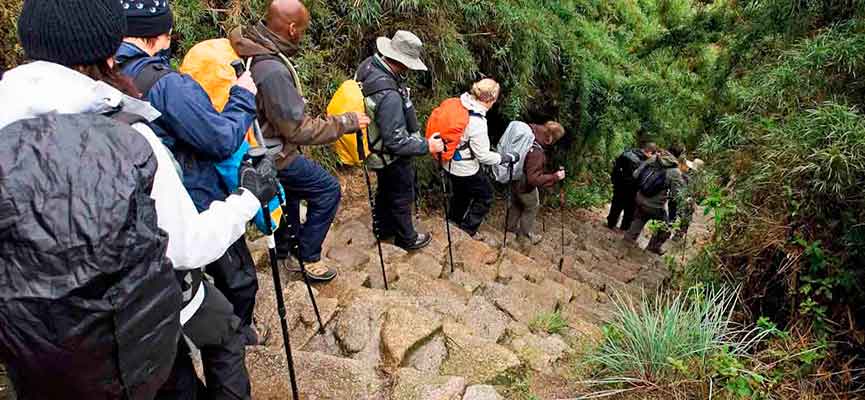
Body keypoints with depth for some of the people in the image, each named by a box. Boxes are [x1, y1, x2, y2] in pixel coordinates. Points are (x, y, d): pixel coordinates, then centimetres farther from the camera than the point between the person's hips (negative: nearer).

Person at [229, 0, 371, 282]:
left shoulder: (249, 47, -2)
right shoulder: (273, 71, -31)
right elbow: (298, 129, -27)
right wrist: (346, 122, -20)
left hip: (259, 145, 10)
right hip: (274, 156, -10)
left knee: (289, 191, 28)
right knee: (328, 190, -1)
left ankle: (286, 249, 45)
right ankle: (309, 257, 12)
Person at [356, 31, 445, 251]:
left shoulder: (369, 64, -13)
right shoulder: (389, 96, -40)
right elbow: (396, 143, -33)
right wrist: (427, 146, -21)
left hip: (378, 146, 8)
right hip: (391, 156, -8)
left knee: (385, 189, 29)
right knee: (402, 196, 15)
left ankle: (383, 227, 51)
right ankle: (406, 238, 38)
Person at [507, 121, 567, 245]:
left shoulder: (531, 130, -19)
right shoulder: (537, 153, -39)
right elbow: (534, 179, -36)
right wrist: (555, 177, -31)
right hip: (525, 185, -8)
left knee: (517, 202, 29)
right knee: (532, 207, 18)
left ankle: (512, 226, 51)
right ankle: (525, 235, 36)